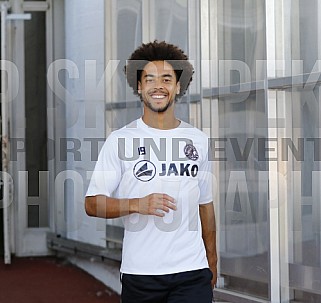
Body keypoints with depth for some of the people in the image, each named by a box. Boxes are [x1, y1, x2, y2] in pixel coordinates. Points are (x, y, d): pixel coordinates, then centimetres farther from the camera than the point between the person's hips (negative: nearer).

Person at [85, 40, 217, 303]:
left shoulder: (198, 140, 10)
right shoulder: (120, 140, -1)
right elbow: (92, 204, -4)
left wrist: (212, 260, 16)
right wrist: (137, 204, -19)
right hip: (139, 272, -1)